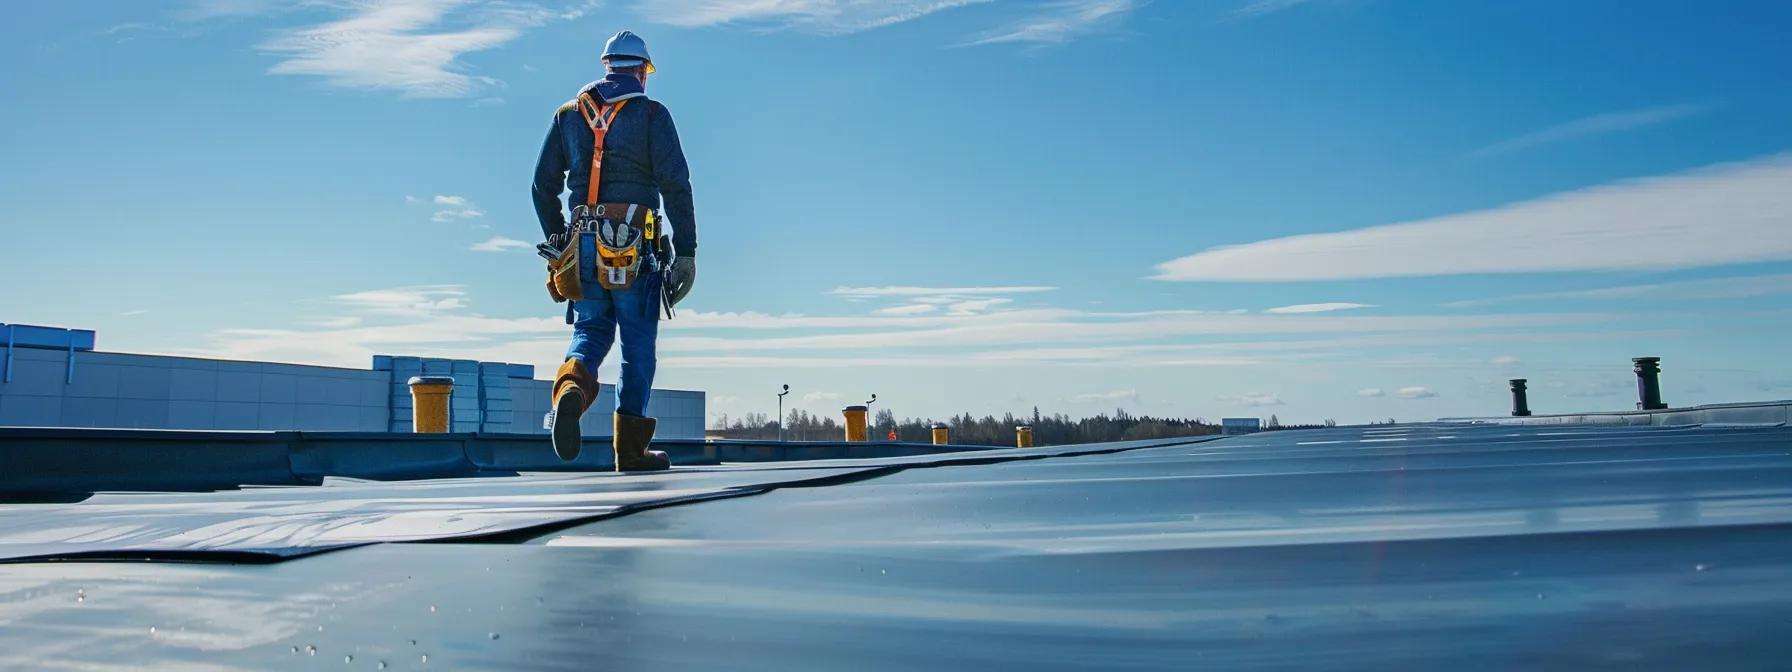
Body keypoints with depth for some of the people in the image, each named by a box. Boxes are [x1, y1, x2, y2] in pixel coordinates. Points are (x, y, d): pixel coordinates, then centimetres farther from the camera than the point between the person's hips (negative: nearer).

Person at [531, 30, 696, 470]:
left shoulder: (568, 115, 14)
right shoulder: (651, 114, 2)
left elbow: (543, 187, 13)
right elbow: (675, 185, -8)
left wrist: (558, 242, 24)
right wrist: (686, 251, -7)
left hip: (581, 246, 3)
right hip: (635, 246, -3)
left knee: (591, 331, 13)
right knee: (638, 342, 6)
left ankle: (572, 387, -21)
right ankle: (630, 448, 9)